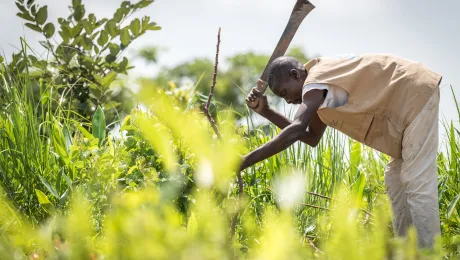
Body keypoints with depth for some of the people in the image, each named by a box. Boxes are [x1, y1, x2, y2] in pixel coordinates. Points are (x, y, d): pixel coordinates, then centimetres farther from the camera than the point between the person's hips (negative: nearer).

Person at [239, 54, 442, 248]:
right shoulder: (320, 87, 12)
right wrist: (266, 111, 6)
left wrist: (245, 161, -34)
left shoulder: (316, 81, -20)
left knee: (417, 185, -14)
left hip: (417, 95, -11)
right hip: (410, 98, 11)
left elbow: (296, 130, -33)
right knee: (396, 181, 12)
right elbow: (312, 138, 10)